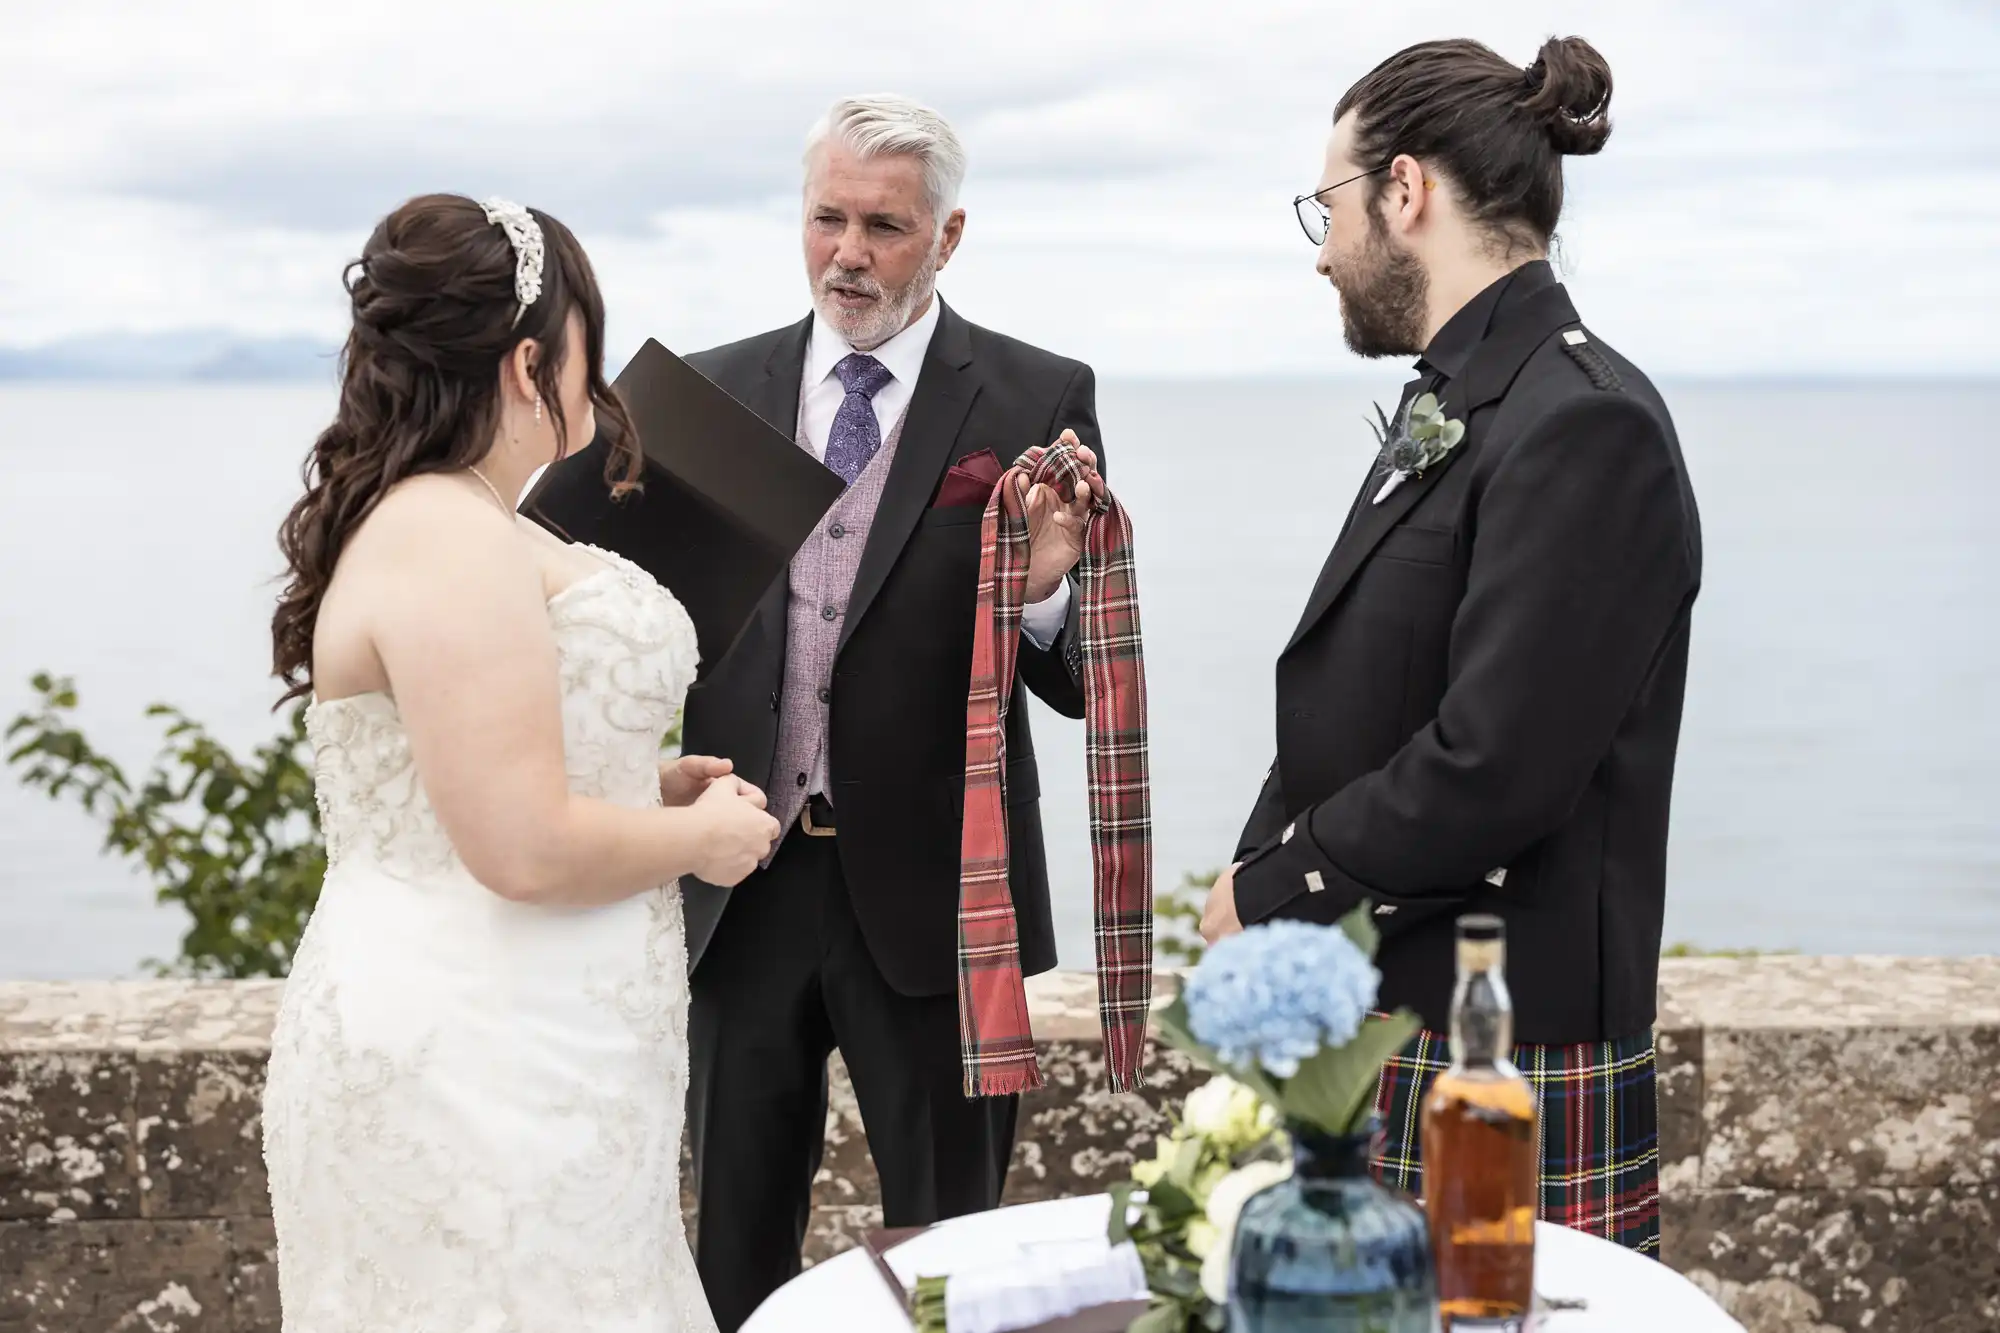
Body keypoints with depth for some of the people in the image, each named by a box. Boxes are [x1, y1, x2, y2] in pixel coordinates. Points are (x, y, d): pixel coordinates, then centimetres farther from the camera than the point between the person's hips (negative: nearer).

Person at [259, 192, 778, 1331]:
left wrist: (649, 784, 12)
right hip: (479, 1078, -10)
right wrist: (699, 835, -9)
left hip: (494, 1052, 10)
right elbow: (525, 850, -24)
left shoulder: (439, 521, 12)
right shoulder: (451, 536, -19)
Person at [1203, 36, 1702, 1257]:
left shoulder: (1584, 426, -16)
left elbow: (1490, 774, -22)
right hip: (1381, 1036, 9)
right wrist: (1261, 882, 1)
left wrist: (1268, 888, -11)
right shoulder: (1456, 410, 14)